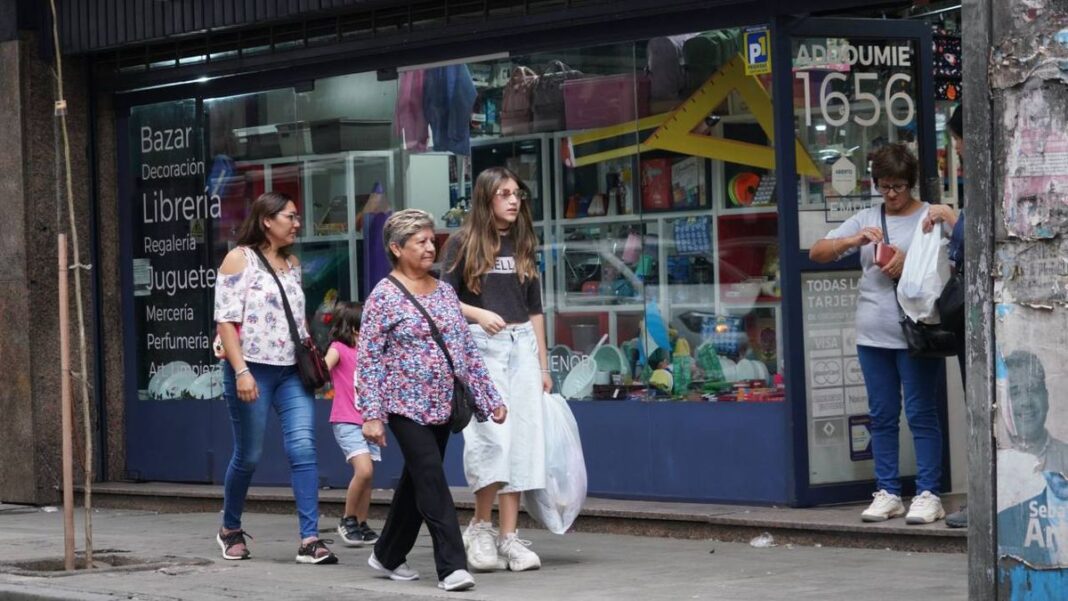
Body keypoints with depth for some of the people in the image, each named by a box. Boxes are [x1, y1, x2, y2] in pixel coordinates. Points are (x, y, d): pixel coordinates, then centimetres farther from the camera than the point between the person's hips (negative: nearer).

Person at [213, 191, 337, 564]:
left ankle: (309, 540, -13)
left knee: (303, 448, -9)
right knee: (248, 455, 3)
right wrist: (241, 371, -18)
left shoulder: (292, 264, 15)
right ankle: (230, 530, 25)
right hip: (252, 370, -5)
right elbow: (225, 320, -10)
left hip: (292, 372, 5)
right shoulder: (239, 259, -3)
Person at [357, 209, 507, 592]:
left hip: (441, 406, 6)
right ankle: (452, 565, -16)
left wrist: (489, 397, 9)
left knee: (417, 482, 13)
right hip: (406, 405, -6)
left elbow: (467, 349, 13)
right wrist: (371, 414, -15)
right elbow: (368, 359, -9)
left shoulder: (444, 291, 10)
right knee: (432, 480, -14)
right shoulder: (384, 296, -8)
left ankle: (388, 556, 27)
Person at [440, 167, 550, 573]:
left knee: (522, 440, -1)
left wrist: (543, 367, 14)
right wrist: (479, 314, -19)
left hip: (522, 346, 5)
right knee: (492, 436, -15)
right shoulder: (463, 244, 2)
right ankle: (480, 526, 1)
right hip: (480, 345, -5)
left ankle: (509, 536, 2)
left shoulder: (523, 246, 16)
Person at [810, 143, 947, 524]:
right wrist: (854, 241, -11)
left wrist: (910, 264, -19)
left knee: (922, 414, -2)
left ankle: (928, 494, 1)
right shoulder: (865, 220, 13)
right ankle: (888, 493, 14)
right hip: (873, 335, 4)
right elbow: (817, 253, 7)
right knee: (882, 417, 8)